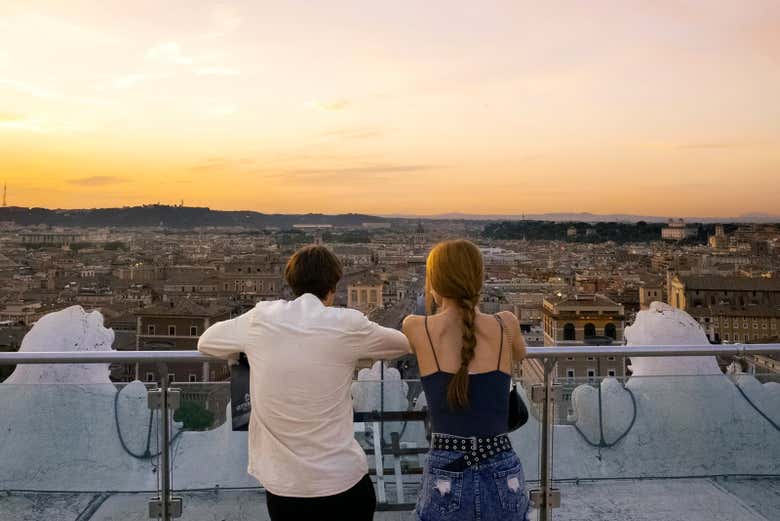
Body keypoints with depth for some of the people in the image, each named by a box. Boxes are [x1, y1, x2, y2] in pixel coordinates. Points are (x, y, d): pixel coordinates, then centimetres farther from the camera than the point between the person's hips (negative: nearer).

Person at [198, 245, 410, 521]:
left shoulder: (261, 319, -5)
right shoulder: (347, 324, -10)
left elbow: (205, 342, 13)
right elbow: (404, 344, 8)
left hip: (281, 486, 2)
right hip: (343, 483, -2)